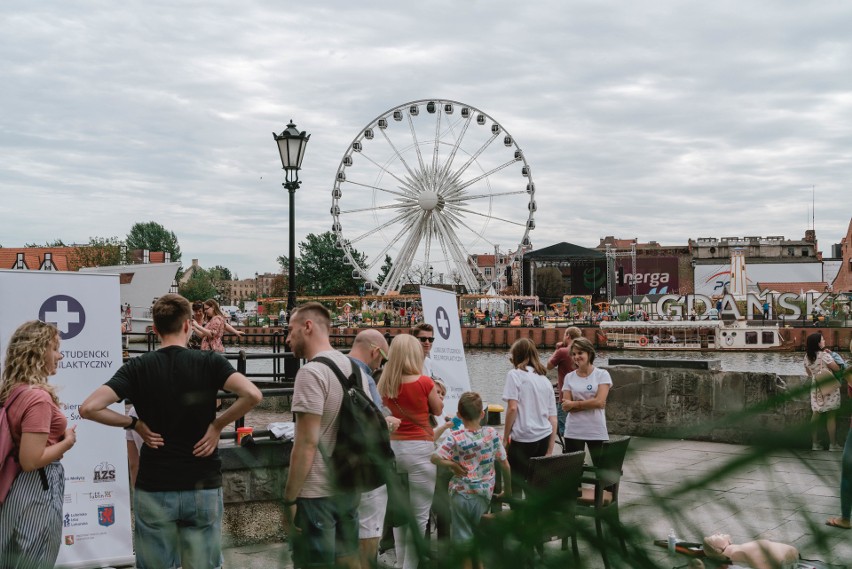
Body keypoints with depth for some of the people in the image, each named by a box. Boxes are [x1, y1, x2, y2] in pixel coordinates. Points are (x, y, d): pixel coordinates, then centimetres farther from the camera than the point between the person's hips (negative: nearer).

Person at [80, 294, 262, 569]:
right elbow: (252, 395, -21)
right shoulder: (210, 362, -5)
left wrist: (134, 423, -3)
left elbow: (89, 408, -14)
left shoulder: (137, 367, -4)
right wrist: (217, 424, -8)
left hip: (154, 489, 0)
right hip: (203, 486, 0)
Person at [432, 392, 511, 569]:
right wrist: (508, 490, 13)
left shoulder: (455, 437, -11)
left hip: (460, 494, -2)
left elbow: (435, 458, -20)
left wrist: (453, 464, -9)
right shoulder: (492, 434, -5)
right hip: (482, 495, 2)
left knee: (463, 540, 8)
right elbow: (505, 465, 2)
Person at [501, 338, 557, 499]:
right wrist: (549, 451, 15)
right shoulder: (545, 380, 16)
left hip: (523, 439, -6)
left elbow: (512, 408, -12)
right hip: (544, 438, 6)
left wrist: (505, 438, -4)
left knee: (514, 487, -2)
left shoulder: (515, 374, -1)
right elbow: (553, 419, 13)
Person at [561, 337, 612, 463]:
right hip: (573, 432, 2)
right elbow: (566, 407, -2)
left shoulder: (602, 374, 0)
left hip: (597, 431, -2)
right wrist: (591, 403, -11)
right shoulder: (569, 377, 6)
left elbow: (599, 401, -11)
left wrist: (574, 404, -6)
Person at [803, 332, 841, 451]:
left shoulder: (807, 357, 2)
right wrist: (830, 355, 2)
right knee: (831, 417, 1)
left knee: (815, 415, 10)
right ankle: (833, 444, 5)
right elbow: (837, 368, -10)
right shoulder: (824, 355, -17)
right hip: (830, 388, -6)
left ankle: (815, 443, 11)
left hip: (816, 388, 6)